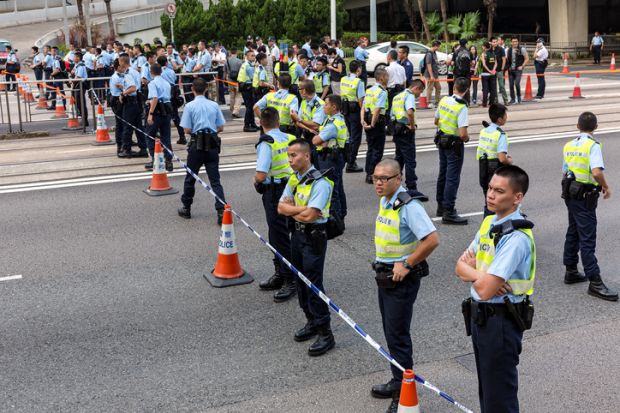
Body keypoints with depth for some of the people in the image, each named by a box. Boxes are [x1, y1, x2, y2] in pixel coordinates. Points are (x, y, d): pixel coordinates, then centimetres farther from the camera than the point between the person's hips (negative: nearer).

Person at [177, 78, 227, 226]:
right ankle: (221, 211, -10)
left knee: (190, 178, 14)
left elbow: (187, 130, -8)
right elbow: (221, 128, 6)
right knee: (215, 180, 3)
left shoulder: (190, 106, -6)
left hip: (197, 144, -2)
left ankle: (186, 209, 25)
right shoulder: (214, 105, 3)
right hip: (213, 145, 2)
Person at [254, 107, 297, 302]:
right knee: (277, 234, 19)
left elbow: (261, 175, -24)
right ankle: (280, 274, 30)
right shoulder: (290, 138, 4)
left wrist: (256, 181, -4)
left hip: (274, 192, -8)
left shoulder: (266, 143, -17)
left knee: (280, 237, -1)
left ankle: (291, 281, 4)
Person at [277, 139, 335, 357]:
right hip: (297, 234, 8)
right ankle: (312, 322, 31)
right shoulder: (294, 179, 8)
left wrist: (291, 210, -7)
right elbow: (281, 207, 1)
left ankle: (325, 334, 0)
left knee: (314, 284, -7)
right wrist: (301, 209, -15)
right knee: (301, 281, 15)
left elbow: (310, 215, -25)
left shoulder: (320, 183, -18)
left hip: (313, 237, -8)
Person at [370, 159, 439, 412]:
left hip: (402, 278, -9)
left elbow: (432, 240, -29)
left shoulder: (409, 206, -22)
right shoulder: (384, 202, 7)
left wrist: (407, 265, -20)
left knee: (397, 335, -3)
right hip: (384, 275, 9)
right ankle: (398, 382, 32)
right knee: (391, 332, 18)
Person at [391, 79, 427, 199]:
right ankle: (412, 189, -9)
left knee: (399, 158, 21)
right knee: (410, 161, -8)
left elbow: (392, 115, 22)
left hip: (397, 130, 9)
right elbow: (410, 112, -30)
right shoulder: (410, 96, -10)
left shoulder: (397, 96, 19)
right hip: (406, 131, -9)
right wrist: (412, 125, -17)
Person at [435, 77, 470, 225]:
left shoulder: (444, 100, -1)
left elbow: (436, 121, 13)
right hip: (454, 145, -7)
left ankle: (441, 206, 31)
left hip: (442, 141, 7)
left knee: (443, 174, 18)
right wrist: (467, 137, -5)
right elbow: (463, 134, -26)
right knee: (452, 179, -3)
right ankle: (448, 213, -2)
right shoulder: (462, 108, -21)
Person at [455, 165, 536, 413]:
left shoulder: (516, 237, -24)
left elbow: (484, 289, -28)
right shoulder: (490, 222, 4)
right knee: (486, 388, 23)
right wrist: (480, 274, -16)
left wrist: (470, 270, -7)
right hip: (480, 315, 9)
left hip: (501, 320, -9)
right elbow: (460, 267, 6)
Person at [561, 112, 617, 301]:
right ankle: (595, 283, -5)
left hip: (570, 194, 8)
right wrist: (606, 188, -12)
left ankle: (571, 272, 28)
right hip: (585, 197, -8)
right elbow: (597, 172, -28)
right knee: (587, 239, -7)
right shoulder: (592, 145, -16)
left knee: (573, 233, 18)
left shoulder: (569, 145, 8)